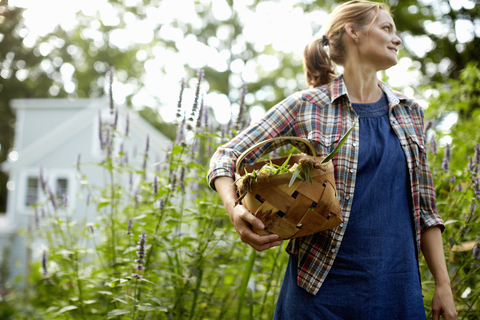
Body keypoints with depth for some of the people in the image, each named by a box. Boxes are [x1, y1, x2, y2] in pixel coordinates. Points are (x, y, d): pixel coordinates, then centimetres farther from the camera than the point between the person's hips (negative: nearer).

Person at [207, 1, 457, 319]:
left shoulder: (410, 112, 10)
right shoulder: (307, 107, -4)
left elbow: (424, 206, 12)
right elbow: (226, 156, -2)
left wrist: (443, 284, 7)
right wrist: (235, 209, -21)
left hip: (399, 289, 4)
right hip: (323, 285, -4)